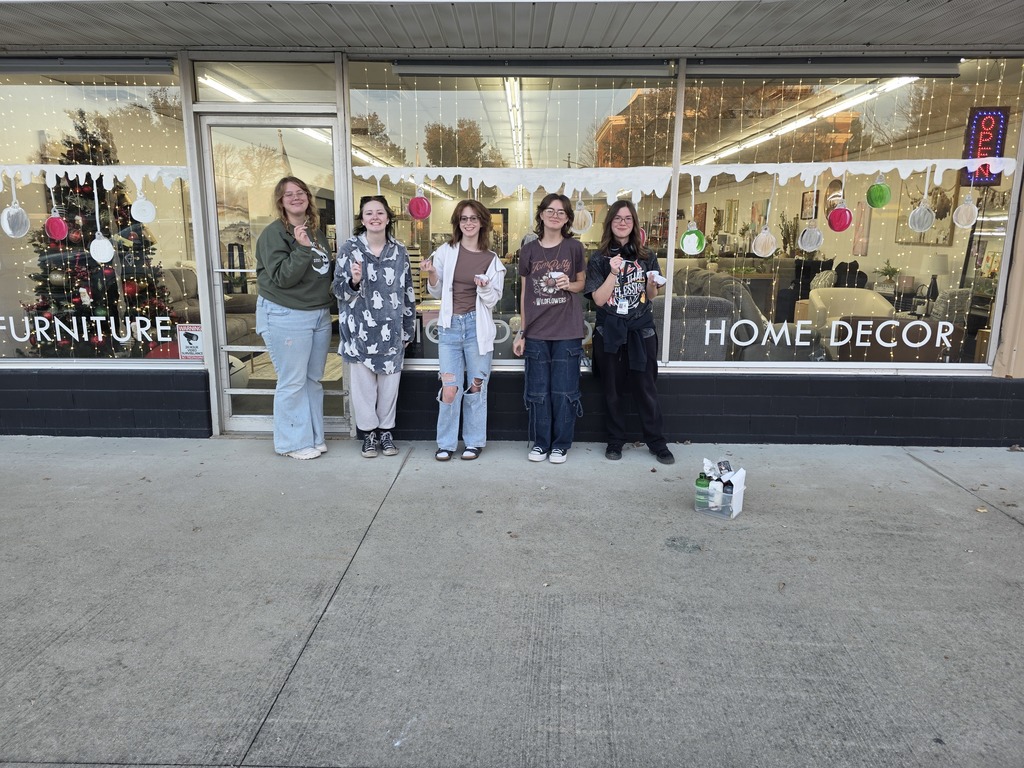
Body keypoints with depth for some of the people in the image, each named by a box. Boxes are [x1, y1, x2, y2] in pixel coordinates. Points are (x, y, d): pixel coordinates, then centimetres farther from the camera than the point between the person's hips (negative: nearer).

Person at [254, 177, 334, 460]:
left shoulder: (316, 232, 12)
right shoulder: (274, 233, -9)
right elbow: (282, 278, -18)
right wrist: (301, 248, -25)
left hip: (320, 315, 7)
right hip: (286, 317, -7)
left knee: (313, 380, 14)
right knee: (292, 383, -1)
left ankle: (314, 436, 26)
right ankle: (292, 443, 13)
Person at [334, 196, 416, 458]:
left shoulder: (399, 251, 5)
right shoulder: (349, 248, -2)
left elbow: (408, 292, 10)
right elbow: (339, 289, 0)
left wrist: (408, 329, 10)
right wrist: (353, 281, -22)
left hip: (391, 331, 2)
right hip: (360, 331, -2)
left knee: (389, 382, 8)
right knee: (363, 383, 5)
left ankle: (386, 431, 24)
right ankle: (368, 432, 21)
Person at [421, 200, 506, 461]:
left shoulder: (492, 260, 4)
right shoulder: (445, 252, 4)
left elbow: (493, 300, 4)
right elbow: (437, 293, 11)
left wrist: (485, 287, -16)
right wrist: (431, 275, -7)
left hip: (477, 326, 0)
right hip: (450, 325, 0)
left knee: (476, 387, 6)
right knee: (450, 389, -3)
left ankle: (474, 441, 20)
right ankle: (446, 443, 13)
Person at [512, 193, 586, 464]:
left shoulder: (574, 248, 1)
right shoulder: (529, 250, 6)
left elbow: (582, 284, 12)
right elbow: (524, 293, 10)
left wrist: (569, 285, -12)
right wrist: (521, 331, 7)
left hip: (567, 332, -1)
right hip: (536, 332, 2)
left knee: (564, 391, 2)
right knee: (538, 391, 6)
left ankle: (561, 444, 17)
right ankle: (540, 443, 20)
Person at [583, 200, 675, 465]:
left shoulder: (646, 257, 5)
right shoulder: (599, 259, 0)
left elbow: (652, 296, 11)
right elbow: (598, 300, -6)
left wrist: (652, 283, -10)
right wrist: (613, 273, -18)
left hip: (641, 332, 1)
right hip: (609, 333, 0)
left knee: (646, 389, 2)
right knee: (613, 391, 8)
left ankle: (657, 442, 14)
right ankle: (615, 441, 22)